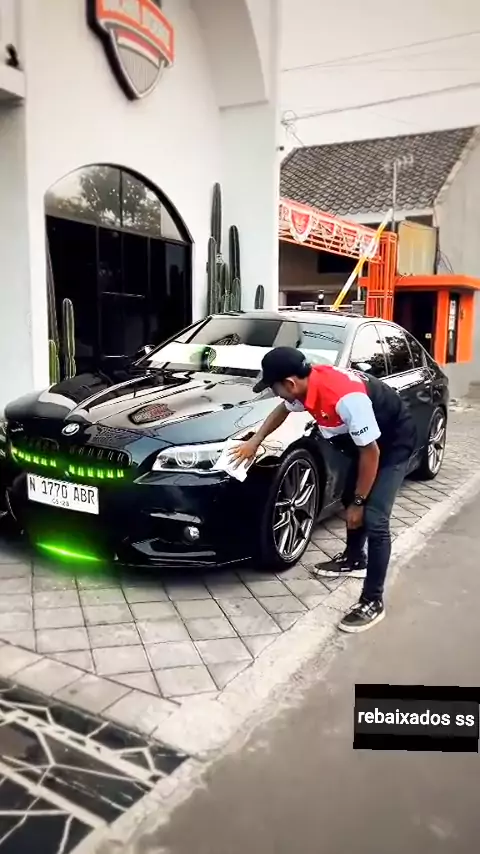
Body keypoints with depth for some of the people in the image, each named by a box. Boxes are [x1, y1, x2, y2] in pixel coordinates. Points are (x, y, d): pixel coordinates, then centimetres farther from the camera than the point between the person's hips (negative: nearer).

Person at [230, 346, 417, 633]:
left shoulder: (346, 397, -37)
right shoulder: (309, 383, -11)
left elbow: (370, 452, -29)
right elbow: (283, 410, 13)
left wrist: (359, 503, -19)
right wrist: (254, 442, 8)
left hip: (395, 442, -9)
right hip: (367, 439, 9)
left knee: (374, 519, -13)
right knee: (349, 500, 19)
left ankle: (373, 602, -3)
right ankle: (354, 560, 41)